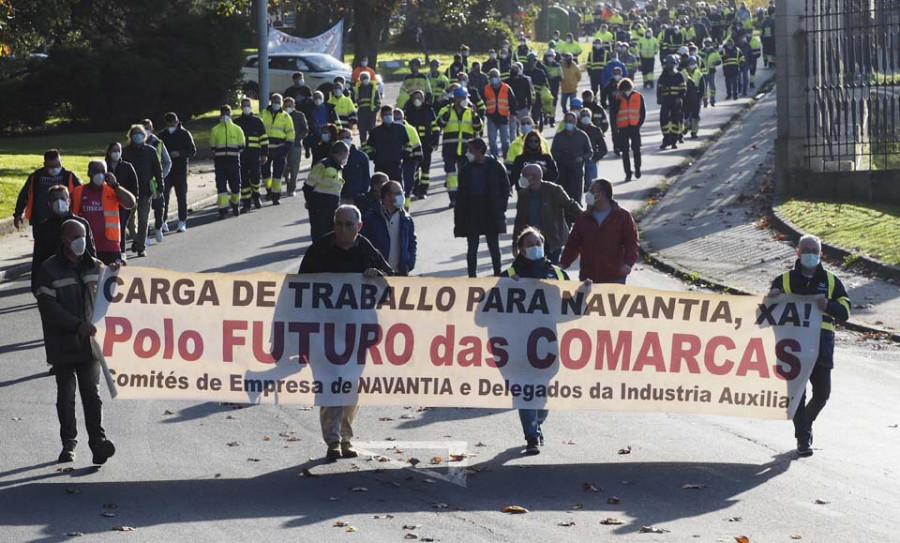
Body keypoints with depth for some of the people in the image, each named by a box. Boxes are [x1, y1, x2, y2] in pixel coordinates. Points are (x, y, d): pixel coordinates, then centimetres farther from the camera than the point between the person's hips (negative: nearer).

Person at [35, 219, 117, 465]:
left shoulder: (95, 267, 10)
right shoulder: (49, 270, -3)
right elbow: (48, 307, -12)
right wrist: (77, 325, -19)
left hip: (89, 343, 2)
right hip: (62, 345, -2)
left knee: (92, 393, -6)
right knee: (66, 394, 5)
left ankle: (98, 442, -11)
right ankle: (68, 443, 15)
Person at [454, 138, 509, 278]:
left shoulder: (496, 167, -4)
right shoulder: (466, 169, 4)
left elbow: (505, 188, 2)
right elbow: (461, 193, 5)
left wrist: (500, 207, -7)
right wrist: (459, 217, 0)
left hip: (491, 213, -2)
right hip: (472, 215, 2)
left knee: (494, 247, 7)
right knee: (472, 248, 3)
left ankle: (497, 275, 17)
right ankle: (471, 277, 7)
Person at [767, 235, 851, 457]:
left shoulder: (831, 281, 15)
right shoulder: (785, 280, 13)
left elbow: (845, 311, 9)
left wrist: (828, 306, -12)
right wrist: (772, 297, -6)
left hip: (822, 342, 1)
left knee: (822, 392, 3)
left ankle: (806, 422, 31)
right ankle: (803, 438, -2)